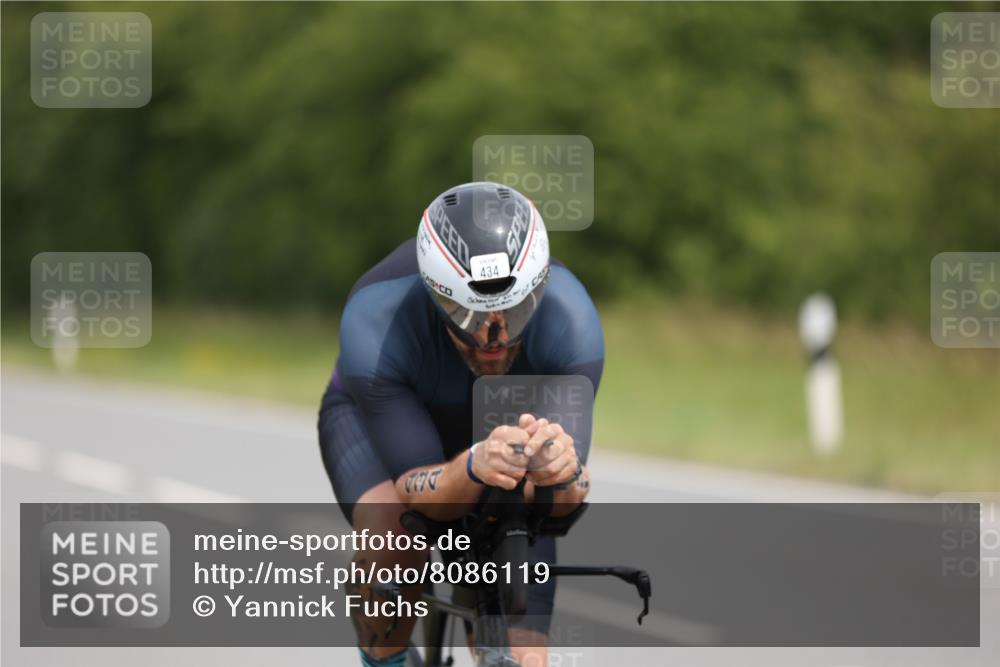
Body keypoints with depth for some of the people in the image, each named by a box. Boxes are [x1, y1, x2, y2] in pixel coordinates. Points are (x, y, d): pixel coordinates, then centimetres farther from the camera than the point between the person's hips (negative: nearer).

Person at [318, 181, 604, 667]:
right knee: (393, 536, -35)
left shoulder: (569, 321, -37)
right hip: (373, 416, -2)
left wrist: (562, 471, -62)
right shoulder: (373, 329, -41)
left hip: (506, 419, 2)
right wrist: (474, 467, -62)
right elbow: (417, 497, -40)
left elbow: (566, 502, -38)